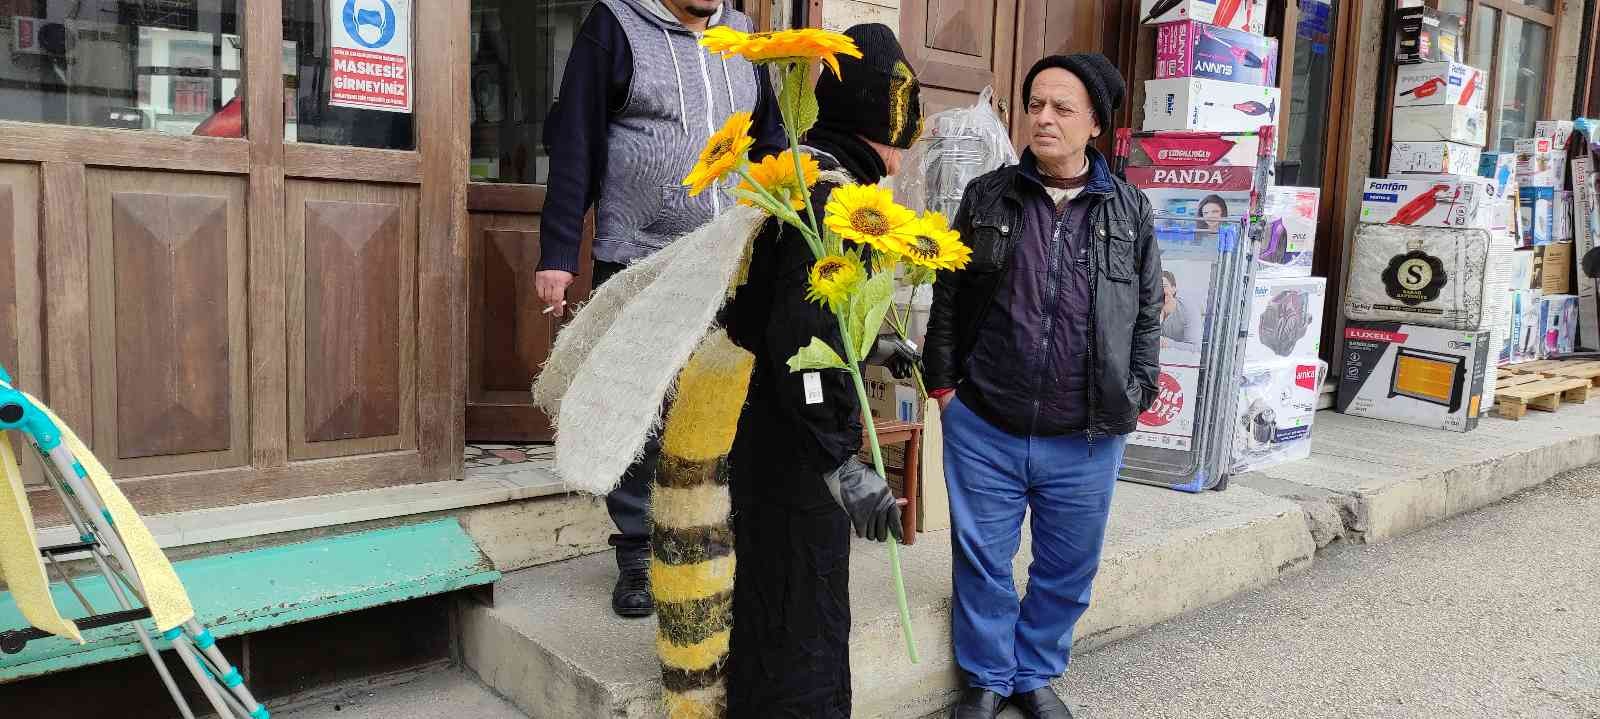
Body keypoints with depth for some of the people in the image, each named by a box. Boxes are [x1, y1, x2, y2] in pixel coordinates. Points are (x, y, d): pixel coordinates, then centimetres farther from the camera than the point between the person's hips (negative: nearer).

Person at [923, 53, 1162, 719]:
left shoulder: (1130, 209, 3)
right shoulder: (987, 196, 2)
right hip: (983, 429, 0)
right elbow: (947, 298, 6)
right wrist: (943, 381, 1)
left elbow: (1147, 315, 8)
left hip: (1087, 440, 1)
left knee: (1067, 570, 14)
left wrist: (1134, 397, 1)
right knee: (983, 563, 11)